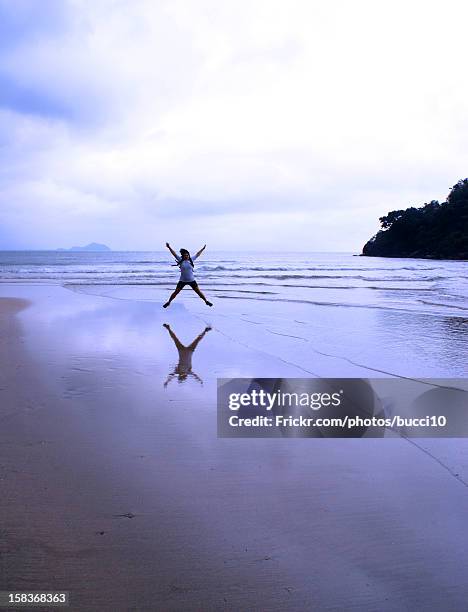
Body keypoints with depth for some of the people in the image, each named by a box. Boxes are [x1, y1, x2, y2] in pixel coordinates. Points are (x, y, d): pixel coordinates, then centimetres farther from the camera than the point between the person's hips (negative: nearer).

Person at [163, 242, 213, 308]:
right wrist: (169, 247, -14)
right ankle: (168, 302, 20)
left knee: (198, 291, 7)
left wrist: (203, 249, 20)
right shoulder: (180, 260, -4)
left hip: (192, 280, 1)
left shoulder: (191, 260, 0)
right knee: (176, 292, 5)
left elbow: (197, 254, 12)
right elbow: (174, 253, -7)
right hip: (182, 280, -1)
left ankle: (206, 301, 20)